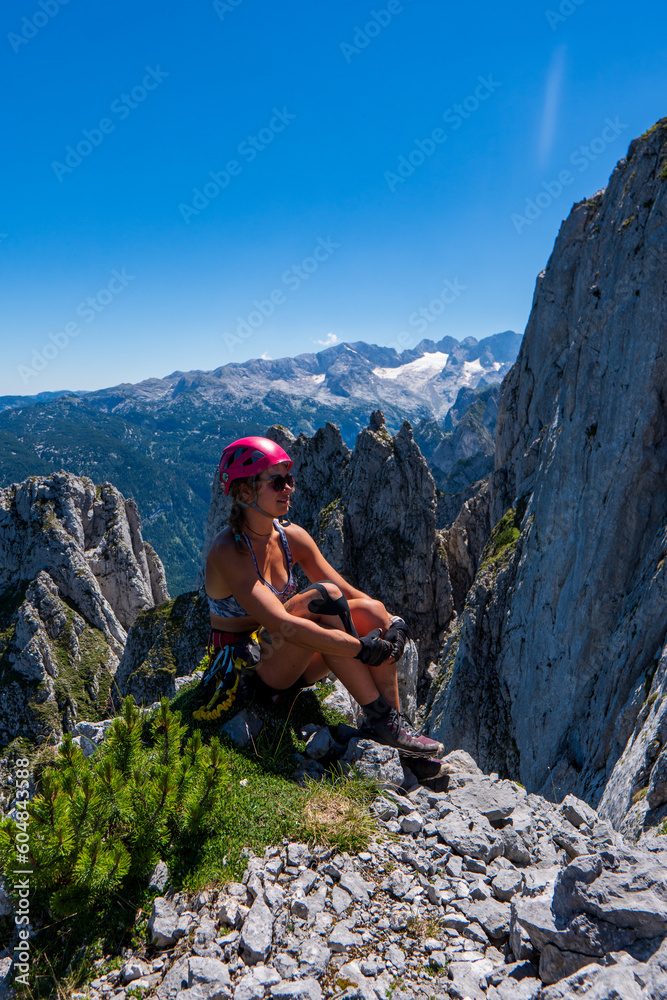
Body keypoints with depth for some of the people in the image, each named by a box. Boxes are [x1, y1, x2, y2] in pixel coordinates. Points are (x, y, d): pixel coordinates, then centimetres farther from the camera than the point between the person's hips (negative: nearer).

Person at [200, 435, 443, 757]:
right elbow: (282, 624, -34)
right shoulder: (228, 552, -23)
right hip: (248, 670, -6)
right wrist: (363, 648, -35)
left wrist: (394, 624, -20)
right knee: (324, 596, -30)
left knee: (370, 610, -17)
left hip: (291, 662, 6)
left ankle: (392, 725, -14)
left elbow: (351, 593, -2)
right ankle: (378, 718, -22)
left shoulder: (293, 537, -3)